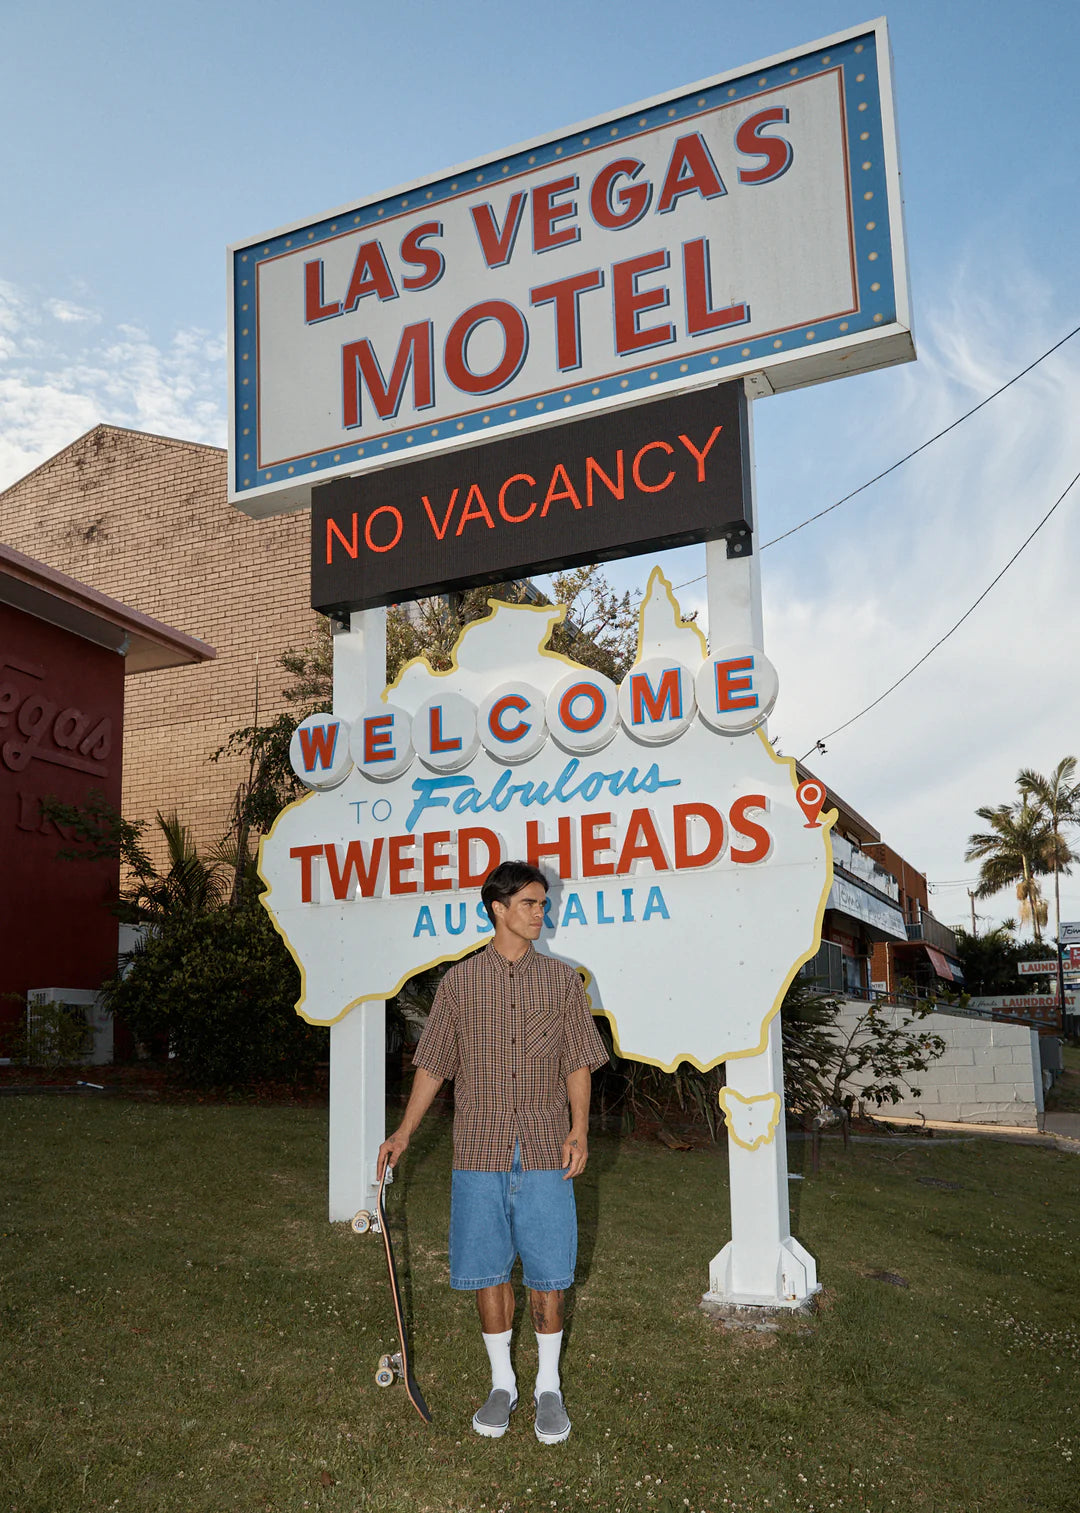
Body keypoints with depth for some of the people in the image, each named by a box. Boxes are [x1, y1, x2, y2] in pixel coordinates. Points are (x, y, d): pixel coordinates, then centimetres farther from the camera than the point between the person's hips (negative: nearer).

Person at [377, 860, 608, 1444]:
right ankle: (502, 1383, 25)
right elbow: (433, 1063, 10)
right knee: (488, 1270, 7)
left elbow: (577, 1062, 5)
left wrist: (579, 1128, -7)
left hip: (545, 1154, 0)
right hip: (479, 1153, 0)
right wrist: (403, 1133, 8)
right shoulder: (459, 981, 4)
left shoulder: (562, 979, 5)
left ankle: (549, 1387, 22)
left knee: (547, 1272, 4)